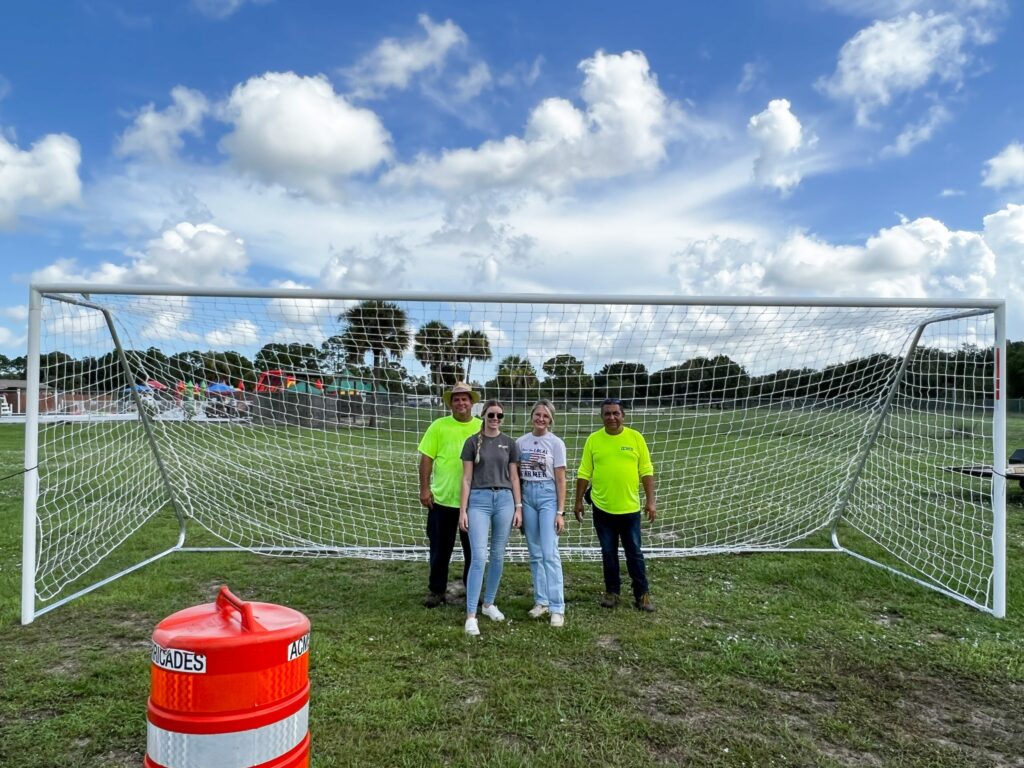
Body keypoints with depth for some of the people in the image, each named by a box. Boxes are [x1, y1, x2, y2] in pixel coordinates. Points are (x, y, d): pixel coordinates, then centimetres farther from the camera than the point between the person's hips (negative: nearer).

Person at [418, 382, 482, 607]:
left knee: (473, 547, 13)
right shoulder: (439, 426, -2)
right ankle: (436, 590, 25)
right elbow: (426, 458, -2)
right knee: (440, 548, 9)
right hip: (442, 498, -1)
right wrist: (424, 488, -8)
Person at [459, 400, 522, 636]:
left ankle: (489, 604, 26)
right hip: (479, 500, -3)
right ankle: (471, 615, -6)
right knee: (479, 557, -10)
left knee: (498, 555, 10)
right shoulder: (473, 442, 2)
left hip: (504, 500, 3)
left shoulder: (509, 443, 8)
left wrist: (519, 506, 4)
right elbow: (467, 478, 1)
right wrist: (463, 509, -3)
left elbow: (514, 477, 10)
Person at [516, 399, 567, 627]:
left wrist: (560, 512, -9)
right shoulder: (521, 442, 5)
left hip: (548, 496, -4)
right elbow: (516, 475, 9)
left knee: (550, 554, -9)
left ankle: (557, 608, -5)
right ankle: (541, 601, 20)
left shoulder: (556, 443, -4)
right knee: (535, 554, 10)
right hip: (527, 496, 4)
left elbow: (560, 480, -5)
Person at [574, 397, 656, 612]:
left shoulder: (635, 437, -3)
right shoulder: (593, 440, -1)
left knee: (634, 553, 8)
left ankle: (642, 594, 21)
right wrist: (578, 501, 4)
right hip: (602, 508, 1)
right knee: (608, 553, 12)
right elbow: (584, 473, 4)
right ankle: (612, 592, 26)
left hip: (629, 508, -1)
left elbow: (646, 471, 0)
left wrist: (650, 500, -3)